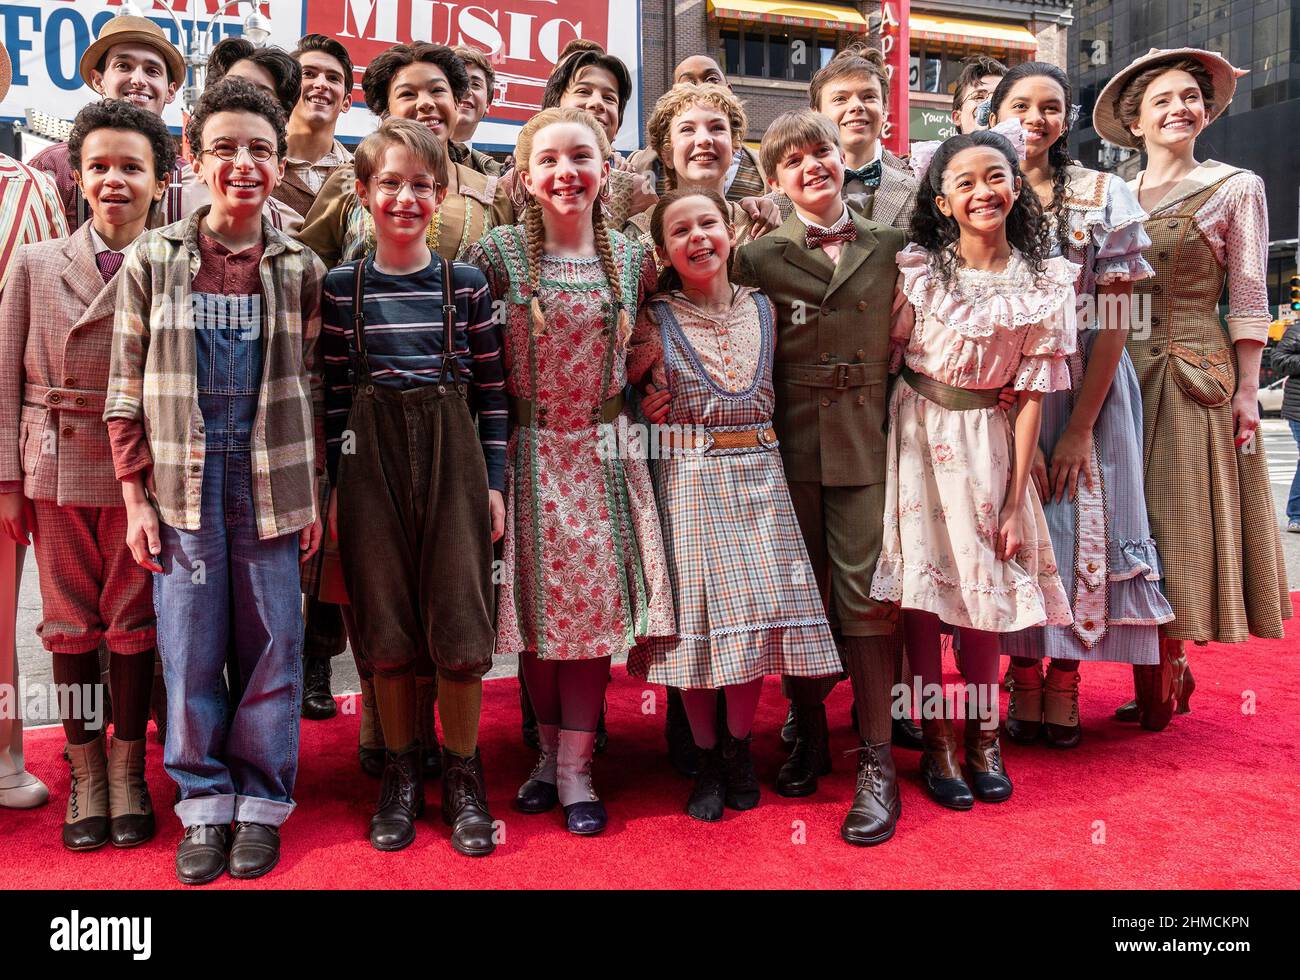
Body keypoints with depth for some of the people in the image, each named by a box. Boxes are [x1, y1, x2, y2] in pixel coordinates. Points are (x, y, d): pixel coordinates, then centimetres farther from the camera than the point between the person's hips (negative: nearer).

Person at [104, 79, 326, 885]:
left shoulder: (302, 268, 4)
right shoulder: (153, 259, 3)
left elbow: (312, 387, 7)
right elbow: (127, 387, 4)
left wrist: (314, 493, 4)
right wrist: (136, 498, 0)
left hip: (272, 484, 0)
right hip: (182, 483, 0)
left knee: (273, 648, 6)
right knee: (190, 651, 6)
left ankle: (262, 801, 22)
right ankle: (205, 802, 24)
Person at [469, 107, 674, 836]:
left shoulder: (632, 258, 3)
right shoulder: (499, 253, -4)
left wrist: (631, 406, 4)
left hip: (603, 452, 2)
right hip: (530, 451, -1)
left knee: (597, 598, 1)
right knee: (540, 602, 7)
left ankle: (576, 768, 14)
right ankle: (551, 749, 26)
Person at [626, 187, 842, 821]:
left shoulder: (762, 307, 8)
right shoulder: (654, 321, -1)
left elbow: (776, 393, 16)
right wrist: (650, 408, -11)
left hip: (757, 477, 3)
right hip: (687, 480, -3)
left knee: (757, 612, 3)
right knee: (697, 615, 1)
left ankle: (738, 750, 23)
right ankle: (706, 761, 19)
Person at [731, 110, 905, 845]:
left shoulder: (891, 248, 6)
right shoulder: (759, 257, 3)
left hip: (869, 439, 0)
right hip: (793, 444, 1)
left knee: (866, 589, -4)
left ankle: (877, 762, 6)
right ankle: (809, 733, 28)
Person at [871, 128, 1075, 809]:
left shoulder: (1044, 283, -2)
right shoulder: (918, 269, -6)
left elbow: (1031, 393, -2)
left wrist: (1016, 498, -4)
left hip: (988, 439, 1)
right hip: (918, 432, -1)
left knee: (987, 582, 6)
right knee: (922, 582, 0)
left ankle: (984, 738, 24)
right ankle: (937, 744, 14)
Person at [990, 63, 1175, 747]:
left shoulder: (1105, 196, 1)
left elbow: (1114, 320, -5)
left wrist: (1080, 427, -12)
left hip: (1087, 391, 0)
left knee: (1081, 526, 1)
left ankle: (1065, 685, 16)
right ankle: (1025, 684, 15)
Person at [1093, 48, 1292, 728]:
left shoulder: (1236, 188, 3)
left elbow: (1249, 301, -1)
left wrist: (1247, 391, -8)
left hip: (1195, 374, -3)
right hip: (1121, 373, 4)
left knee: (1176, 519, -1)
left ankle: (1159, 685, 9)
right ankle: (1167, 673, 19)